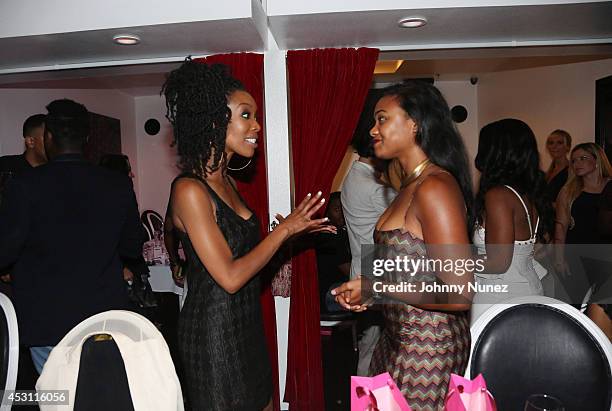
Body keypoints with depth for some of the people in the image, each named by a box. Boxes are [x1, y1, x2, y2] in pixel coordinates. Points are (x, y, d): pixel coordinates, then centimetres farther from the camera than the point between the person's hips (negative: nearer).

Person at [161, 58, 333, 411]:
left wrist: (292, 230, 5)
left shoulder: (226, 182, 7)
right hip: (214, 333, -8)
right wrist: (284, 229, -16)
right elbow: (229, 277, -22)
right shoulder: (189, 190, -20)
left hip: (247, 326, 9)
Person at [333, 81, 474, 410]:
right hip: (397, 338, 9)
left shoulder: (435, 188, -23)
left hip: (429, 347, -9)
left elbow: (457, 294, -25)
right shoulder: (412, 185, 7)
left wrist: (376, 287, -19)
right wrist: (364, 290, 3)